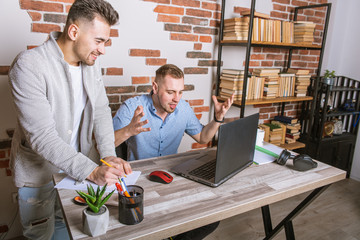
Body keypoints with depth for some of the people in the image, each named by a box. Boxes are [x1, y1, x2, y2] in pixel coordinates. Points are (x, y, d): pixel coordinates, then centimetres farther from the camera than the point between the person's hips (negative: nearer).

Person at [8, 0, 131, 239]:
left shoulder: (91, 63, -4)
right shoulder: (29, 65, -24)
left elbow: (101, 110, -3)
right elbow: (41, 136, -28)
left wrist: (108, 155, -16)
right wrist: (91, 171, -33)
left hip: (79, 165, 5)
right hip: (39, 172, -5)